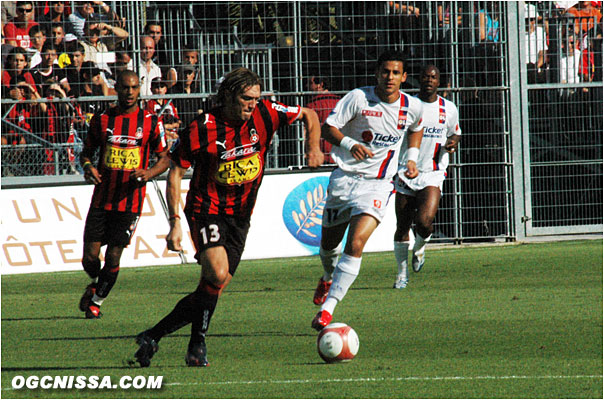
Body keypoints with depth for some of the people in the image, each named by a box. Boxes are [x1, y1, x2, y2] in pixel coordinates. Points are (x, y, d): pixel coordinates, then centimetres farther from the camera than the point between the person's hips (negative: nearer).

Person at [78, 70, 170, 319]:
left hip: (130, 202, -1)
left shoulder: (151, 122, 0)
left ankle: (96, 301, 18)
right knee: (90, 256, -1)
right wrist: (88, 167, -8)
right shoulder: (101, 120, 4)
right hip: (102, 200, 2)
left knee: (113, 257, -3)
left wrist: (148, 173, -14)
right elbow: (86, 152, 14)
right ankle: (96, 283, 32)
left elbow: (165, 158, 6)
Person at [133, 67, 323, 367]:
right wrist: (175, 223, -15)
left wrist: (313, 147, -8)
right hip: (207, 210, -5)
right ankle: (197, 347, -11)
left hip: (240, 215, 5)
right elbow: (175, 172, -9)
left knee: (215, 286, 1)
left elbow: (308, 115, 10)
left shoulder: (265, 114, -6)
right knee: (217, 274, -25)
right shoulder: (202, 129, -17)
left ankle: (152, 336, 12)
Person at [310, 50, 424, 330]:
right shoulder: (358, 98, -10)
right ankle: (329, 278, 52)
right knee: (329, 242, 15)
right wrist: (349, 144, -27)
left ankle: (327, 309, -21)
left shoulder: (413, 107, -1)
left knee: (356, 244, -21)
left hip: (377, 184, -1)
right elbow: (328, 127, -10)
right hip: (344, 178, 1)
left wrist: (412, 158, 10)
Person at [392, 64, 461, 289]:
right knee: (402, 227, 3)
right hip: (406, 173, 1)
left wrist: (453, 144, -2)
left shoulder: (449, 109, 5)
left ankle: (420, 247, 15)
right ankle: (402, 273, 22)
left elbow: (455, 134, 22)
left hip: (433, 175, -1)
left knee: (424, 221, -20)